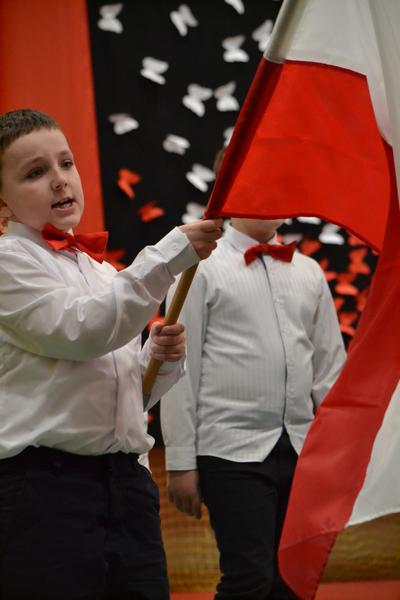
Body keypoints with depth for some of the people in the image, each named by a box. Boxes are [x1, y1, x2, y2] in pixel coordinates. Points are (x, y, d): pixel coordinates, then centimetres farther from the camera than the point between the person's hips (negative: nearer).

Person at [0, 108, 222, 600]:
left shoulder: (102, 272, 19)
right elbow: (80, 331, -18)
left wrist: (161, 359, 4)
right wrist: (171, 256, -19)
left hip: (125, 482, 7)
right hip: (45, 483, -7)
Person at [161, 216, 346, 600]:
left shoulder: (309, 272, 15)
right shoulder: (201, 269, 0)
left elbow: (329, 366, 15)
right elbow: (181, 369, -2)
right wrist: (180, 461, -5)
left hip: (302, 451, 5)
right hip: (233, 452, -5)